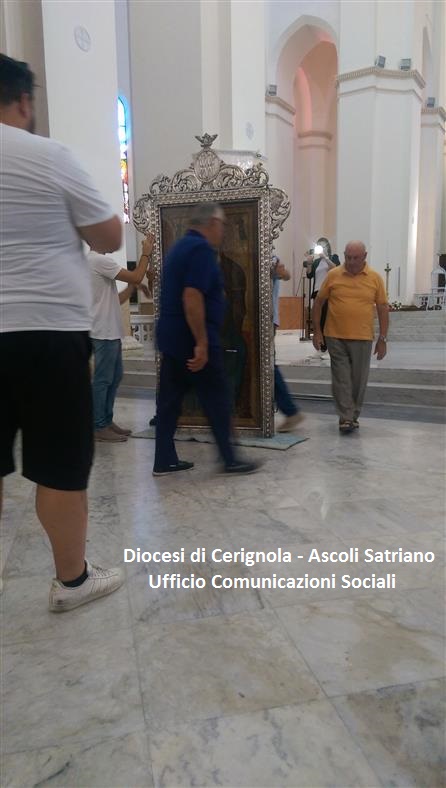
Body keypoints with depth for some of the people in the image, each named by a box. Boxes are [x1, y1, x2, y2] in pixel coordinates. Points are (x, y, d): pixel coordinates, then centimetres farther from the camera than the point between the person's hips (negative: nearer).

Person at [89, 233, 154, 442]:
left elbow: (115, 301, 19)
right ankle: (98, 427, 3)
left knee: (114, 377, 14)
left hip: (110, 332, 10)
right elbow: (136, 277, -17)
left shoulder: (96, 261, 19)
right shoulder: (99, 260, -14)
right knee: (103, 380, -5)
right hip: (104, 333, -10)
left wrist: (132, 287, 10)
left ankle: (106, 421, 21)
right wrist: (146, 253, -5)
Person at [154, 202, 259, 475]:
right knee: (218, 401, 2)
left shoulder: (180, 246, 17)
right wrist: (202, 343, -24)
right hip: (191, 340, -9)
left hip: (171, 337, 10)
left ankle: (164, 461, 15)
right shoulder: (202, 248, -13)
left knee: (169, 399, 10)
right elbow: (192, 297, -24)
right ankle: (230, 459, 12)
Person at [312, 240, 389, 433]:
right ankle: (346, 418, 4)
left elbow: (383, 308, 4)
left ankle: (353, 416, 24)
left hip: (362, 339, 1)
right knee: (341, 378, -1)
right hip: (335, 337, -1)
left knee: (358, 379, 9)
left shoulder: (375, 278, 2)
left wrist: (382, 339, 1)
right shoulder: (333, 275, 1)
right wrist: (317, 331, 3)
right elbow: (319, 302, 8)